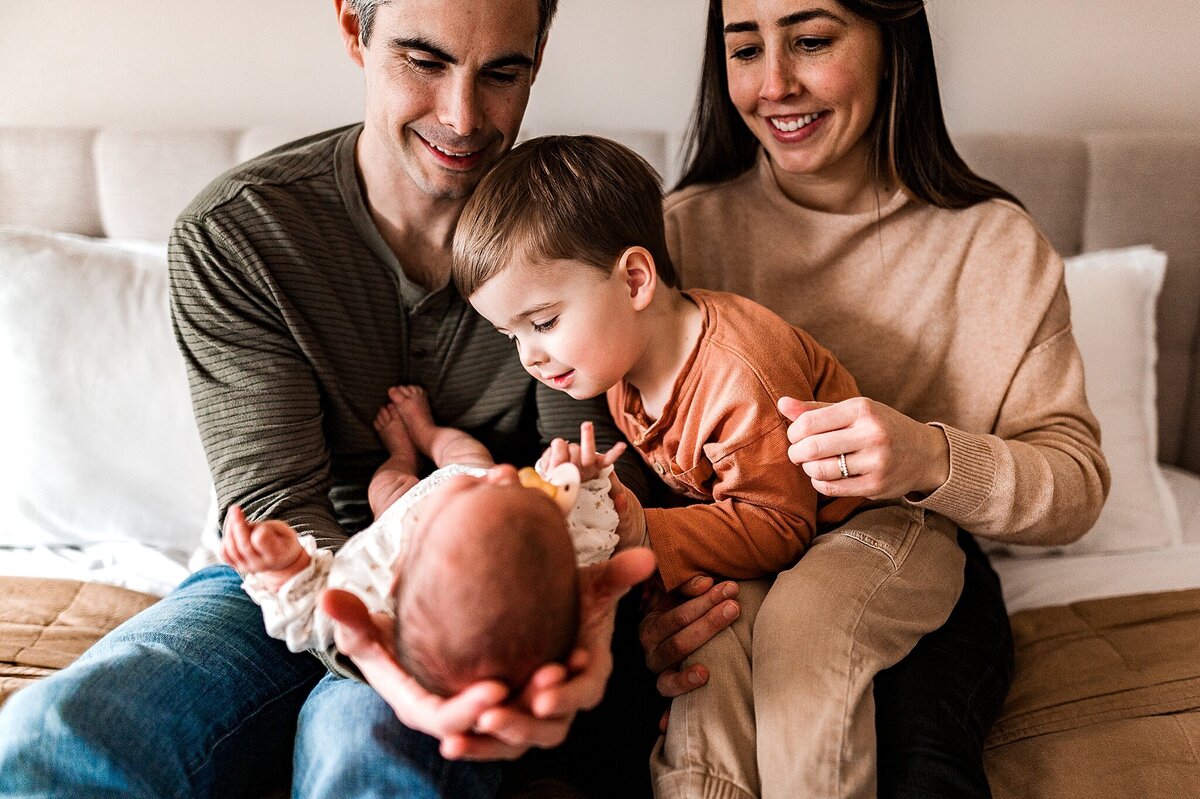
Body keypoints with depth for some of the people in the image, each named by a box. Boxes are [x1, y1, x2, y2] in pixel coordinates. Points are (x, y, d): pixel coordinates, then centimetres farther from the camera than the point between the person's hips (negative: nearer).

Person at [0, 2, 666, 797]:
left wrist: (579, 593, -36)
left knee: (371, 734, -35)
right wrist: (377, 637, -39)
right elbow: (274, 501, -15)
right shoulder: (231, 234, -8)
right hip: (299, 581, 2)